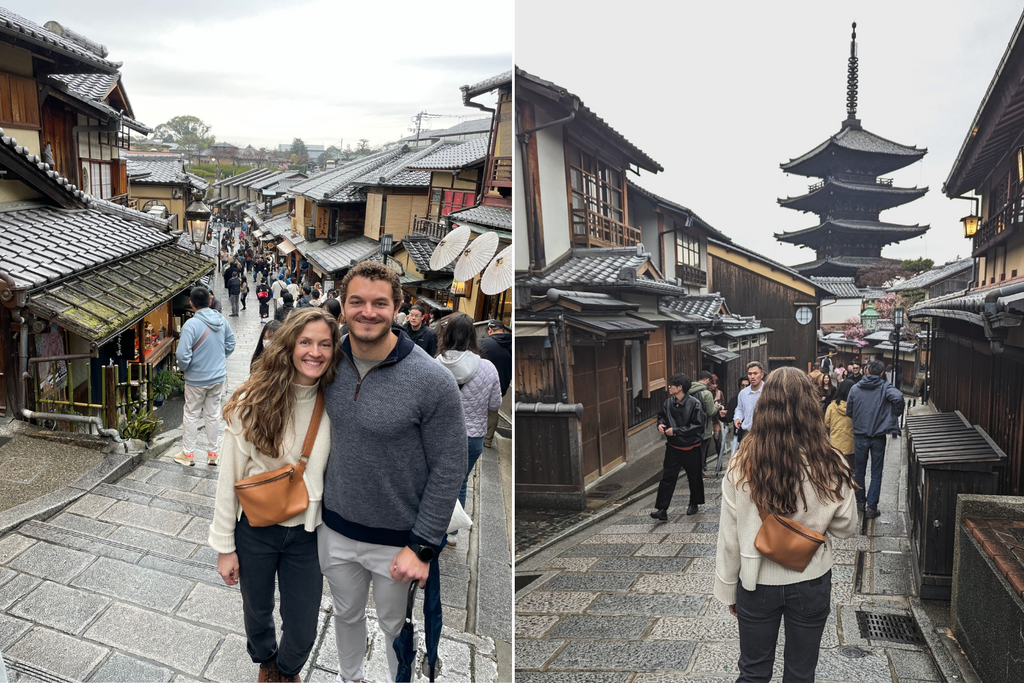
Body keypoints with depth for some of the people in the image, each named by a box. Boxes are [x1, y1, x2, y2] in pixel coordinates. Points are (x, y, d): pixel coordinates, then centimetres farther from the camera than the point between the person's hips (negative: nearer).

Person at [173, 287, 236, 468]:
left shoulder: (191, 324, -22)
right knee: (213, 415, 14)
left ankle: (188, 454, 20)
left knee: (190, 415, 11)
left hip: (197, 379, -4)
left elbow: (183, 354, -25)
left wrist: (184, 368, -5)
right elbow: (230, 344, 9)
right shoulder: (221, 320, -4)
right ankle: (213, 454, 21)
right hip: (218, 376, 5)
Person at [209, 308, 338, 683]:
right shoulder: (254, 401, -16)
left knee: (302, 632, 11)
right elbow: (230, 476, -9)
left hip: (306, 533, 1)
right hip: (255, 529, -1)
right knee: (257, 612, 23)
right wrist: (224, 546, -6)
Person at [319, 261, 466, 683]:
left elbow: (448, 470, -16)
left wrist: (422, 547, -16)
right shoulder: (332, 364, -5)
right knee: (346, 613, 26)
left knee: (396, 626, 16)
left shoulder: (433, 381, -21)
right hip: (336, 529, 5)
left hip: (397, 539, -4)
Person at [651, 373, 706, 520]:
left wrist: (676, 431, -24)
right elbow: (662, 416, 15)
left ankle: (694, 504, 37)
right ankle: (661, 509, -3)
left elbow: (697, 425, -21)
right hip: (673, 447, 3)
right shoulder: (668, 402, -2)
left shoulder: (694, 403, -17)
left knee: (694, 477, 15)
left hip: (691, 448, -3)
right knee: (667, 477, -3)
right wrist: (661, 424, -8)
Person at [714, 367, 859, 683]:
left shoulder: (741, 465, -19)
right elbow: (847, 528, -6)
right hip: (811, 583, 1)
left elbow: (729, 537, -11)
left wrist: (728, 590, 2)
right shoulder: (830, 465, -19)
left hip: (758, 583, 0)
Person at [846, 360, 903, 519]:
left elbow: (849, 412, 3)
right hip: (878, 437, -2)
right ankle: (871, 507, 5)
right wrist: (895, 414, -12)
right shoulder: (884, 387, -8)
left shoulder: (855, 388, -2)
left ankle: (860, 501, 28)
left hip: (860, 436, 2)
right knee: (876, 474, 6)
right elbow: (898, 397, -28)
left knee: (860, 471, 17)